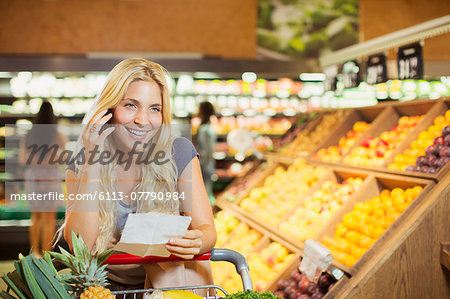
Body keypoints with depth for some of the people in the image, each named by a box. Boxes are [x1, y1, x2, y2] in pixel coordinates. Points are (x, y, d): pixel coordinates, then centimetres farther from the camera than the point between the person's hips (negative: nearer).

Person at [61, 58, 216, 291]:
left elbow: (207, 230, -10)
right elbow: (79, 246, -16)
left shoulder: (179, 153, -7)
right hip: (109, 285, 2)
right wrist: (92, 162, -20)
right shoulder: (80, 164, -5)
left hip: (169, 281, -1)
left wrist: (196, 241, -35)